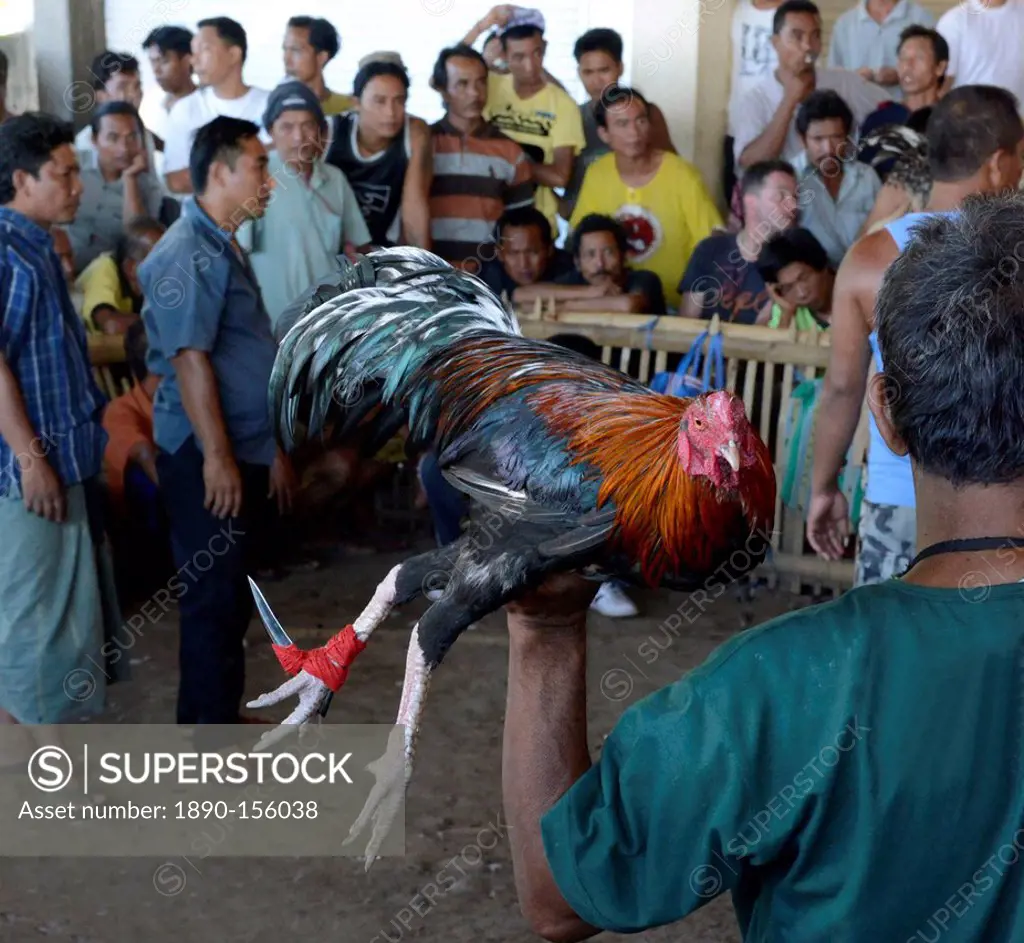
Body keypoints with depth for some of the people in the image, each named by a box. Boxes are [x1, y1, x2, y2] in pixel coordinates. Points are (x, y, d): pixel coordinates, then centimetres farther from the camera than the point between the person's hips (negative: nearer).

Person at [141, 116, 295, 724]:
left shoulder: (225, 247, 15)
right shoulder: (188, 254, -16)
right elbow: (189, 359, -22)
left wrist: (273, 449, 20)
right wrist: (217, 456, -23)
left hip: (247, 451, 10)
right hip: (206, 457, -10)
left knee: (232, 595, 17)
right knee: (215, 599, -1)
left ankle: (216, 715, 30)